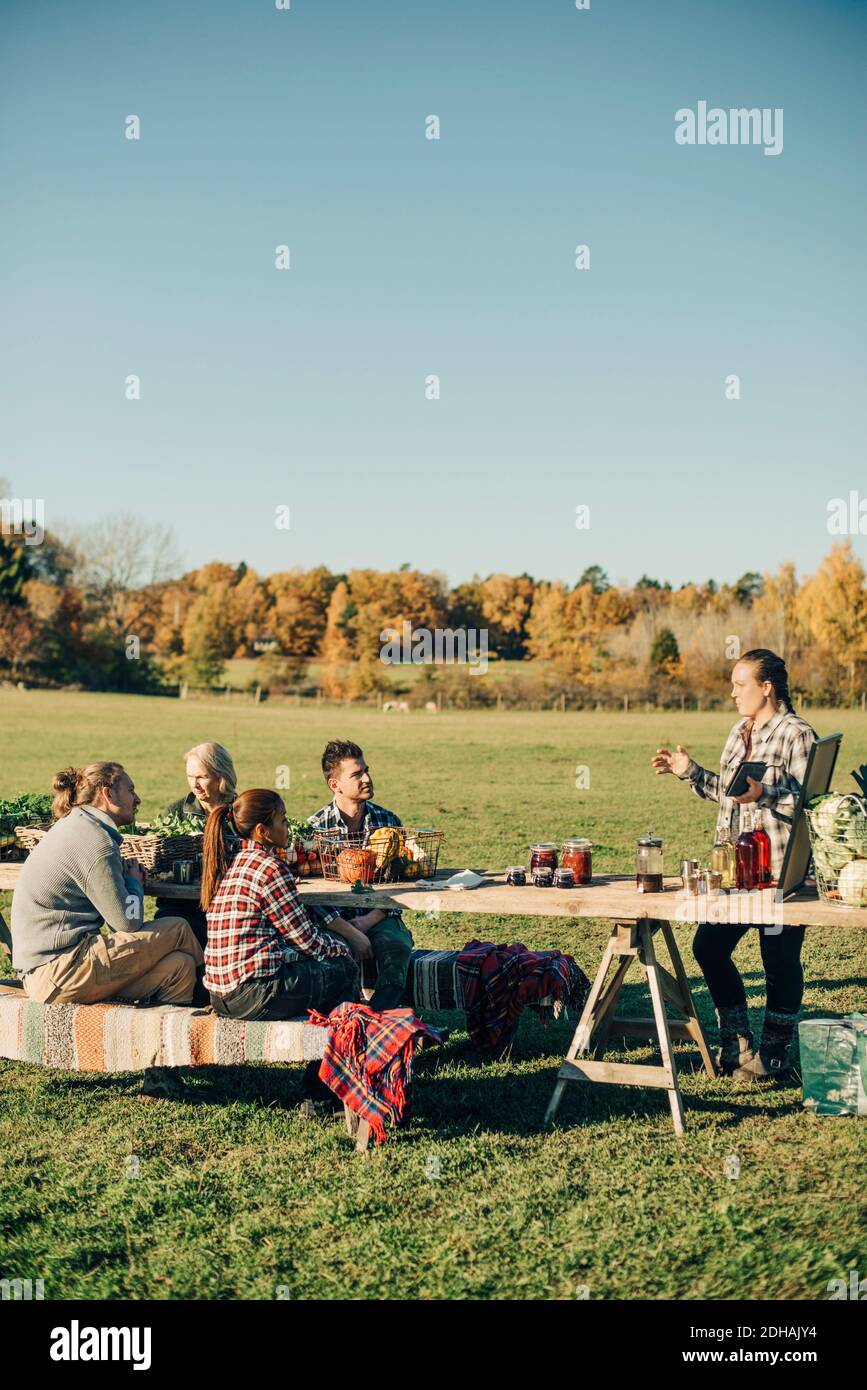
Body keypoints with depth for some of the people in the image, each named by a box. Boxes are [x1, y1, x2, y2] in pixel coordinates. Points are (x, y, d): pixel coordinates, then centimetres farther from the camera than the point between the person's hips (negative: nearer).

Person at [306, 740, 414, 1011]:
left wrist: (370, 919, -11)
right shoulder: (316, 826, -1)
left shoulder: (388, 821, 7)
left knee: (397, 946, -30)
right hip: (335, 920, -2)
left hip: (379, 917, 2)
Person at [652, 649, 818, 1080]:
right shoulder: (740, 732, 14)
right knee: (708, 945, 9)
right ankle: (736, 1041, 23)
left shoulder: (797, 735, -11)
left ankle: (773, 1052, 18)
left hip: (781, 870, -8)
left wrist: (766, 794, -29)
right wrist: (691, 772, 13)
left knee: (779, 960, 2)